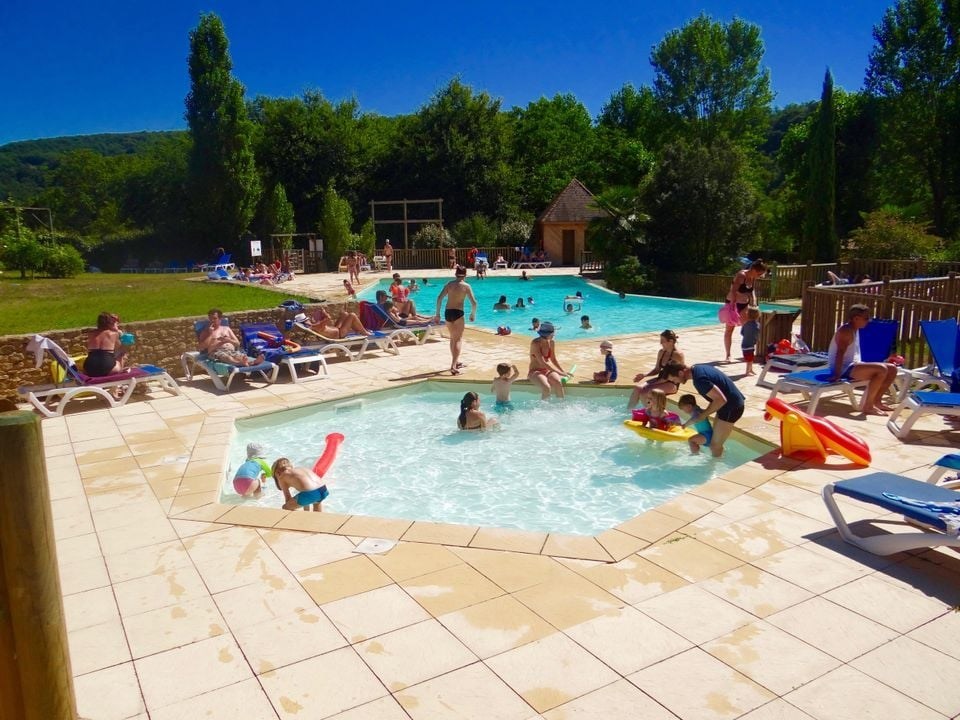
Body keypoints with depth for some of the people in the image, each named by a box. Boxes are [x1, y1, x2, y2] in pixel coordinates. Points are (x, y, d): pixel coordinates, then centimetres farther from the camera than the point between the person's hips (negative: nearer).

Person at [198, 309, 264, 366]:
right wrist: (210, 334, 0)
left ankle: (254, 361, -69)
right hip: (216, 352, -3)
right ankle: (241, 363, -75)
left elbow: (238, 343, 22)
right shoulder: (206, 331, 20)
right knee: (224, 356, -41)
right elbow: (201, 347, 5)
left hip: (231, 351, 3)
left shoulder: (226, 328, 28)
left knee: (240, 355, -34)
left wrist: (229, 340, 0)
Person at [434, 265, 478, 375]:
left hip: (447, 312, 4)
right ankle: (453, 365, -15)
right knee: (458, 339, 0)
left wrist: (437, 314, 2)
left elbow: (439, 298, -2)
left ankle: (456, 362, 34)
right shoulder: (466, 286, -2)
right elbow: (474, 302, -8)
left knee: (453, 338, 21)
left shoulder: (449, 284, 6)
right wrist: (473, 314, 8)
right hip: (458, 313, -4)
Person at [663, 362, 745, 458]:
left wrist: (704, 414, -14)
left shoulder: (699, 380, -26)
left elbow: (721, 400, -29)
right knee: (716, 442, 19)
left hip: (731, 407, -10)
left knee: (715, 445, 1)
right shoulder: (697, 368, 4)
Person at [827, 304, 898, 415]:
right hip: (845, 368, -10)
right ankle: (867, 406, -19)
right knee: (881, 369, -27)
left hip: (854, 365, 10)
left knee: (892, 369, 6)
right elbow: (840, 353, -26)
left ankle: (876, 401, 14)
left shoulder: (855, 330, 14)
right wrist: (837, 374, -32)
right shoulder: (846, 330, -16)